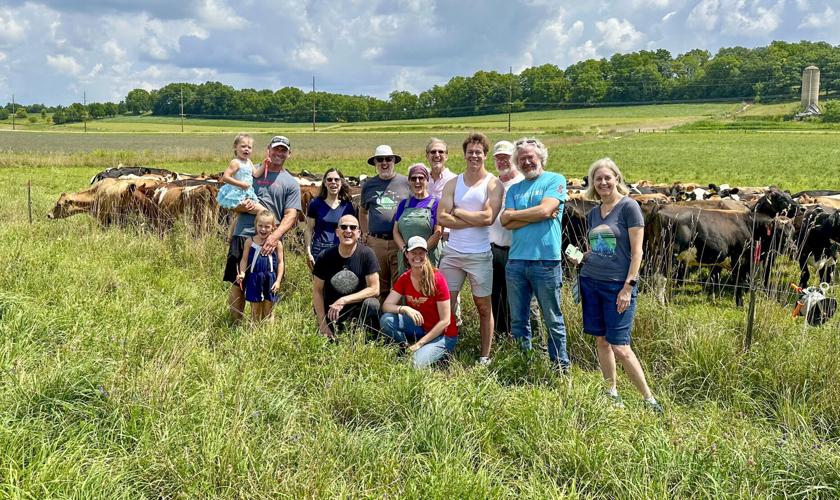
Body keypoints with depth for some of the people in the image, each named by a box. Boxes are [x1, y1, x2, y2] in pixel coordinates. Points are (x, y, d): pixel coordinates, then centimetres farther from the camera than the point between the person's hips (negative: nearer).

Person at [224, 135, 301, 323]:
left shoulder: (291, 183, 8)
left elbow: (291, 215, -3)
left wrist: (276, 235, -20)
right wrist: (242, 205, -9)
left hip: (270, 241, -1)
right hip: (242, 235, 1)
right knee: (237, 283, 2)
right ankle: (236, 323, 14)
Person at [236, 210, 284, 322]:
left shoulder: (277, 243, -4)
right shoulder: (249, 241, -3)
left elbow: (280, 263, 0)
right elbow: (244, 259, 1)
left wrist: (278, 280, -4)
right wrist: (242, 274, -14)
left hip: (270, 279, 0)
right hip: (254, 279, 0)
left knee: (267, 312, 10)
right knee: (255, 311, 10)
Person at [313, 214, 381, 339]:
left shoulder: (366, 254, -11)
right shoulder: (326, 257, -7)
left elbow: (374, 289, -13)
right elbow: (317, 291, -2)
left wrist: (343, 301, -21)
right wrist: (323, 326, -7)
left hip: (357, 308, -1)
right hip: (330, 312, 2)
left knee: (371, 304, -30)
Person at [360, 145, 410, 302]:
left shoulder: (406, 183, 4)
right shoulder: (368, 185, 13)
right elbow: (363, 211, 27)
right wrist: (365, 233, 17)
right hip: (376, 242, 3)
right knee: (379, 288, 10)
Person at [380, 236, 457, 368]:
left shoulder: (437, 279, -18)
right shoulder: (404, 278, -3)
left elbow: (445, 321, -17)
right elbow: (386, 306, -11)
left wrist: (419, 343, -18)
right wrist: (405, 309, -33)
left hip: (442, 334, -5)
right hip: (420, 328, 5)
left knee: (415, 363, -28)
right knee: (386, 320, -19)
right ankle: (408, 350, 0)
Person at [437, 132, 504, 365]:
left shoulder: (493, 184, -2)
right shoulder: (453, 183, 7)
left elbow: (488, 217, -17)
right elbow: (441, 218, -5)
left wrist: (458, 211, -7)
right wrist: (474, 220, -11)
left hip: (479, 255, -3)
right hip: (452, 253, 3)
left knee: (483, 306, 7)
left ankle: (485, 356, 17)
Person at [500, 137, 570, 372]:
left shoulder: (555, 180, 3)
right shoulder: (514, 189, 15)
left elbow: (545, 210, -12)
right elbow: (506, 222, 2)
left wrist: (514, 214, 0)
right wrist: (538, 216, -8)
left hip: (546, 261, -4)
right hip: (516, 261, 5)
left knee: (553, 320, 3)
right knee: (518, 320, 11)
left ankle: (561, 366, 14)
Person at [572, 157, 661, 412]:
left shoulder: (629, 206, -6)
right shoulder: (593, 213, 12)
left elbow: (637, 251, -9)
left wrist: (628, 286, -14)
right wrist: (580, 256, 2)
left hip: (618, 285, -6)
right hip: (590, 282, 6)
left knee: (620, 347, -7)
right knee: (601, 341, 9)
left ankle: (650, 399, 6)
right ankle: (611, 393, 22)